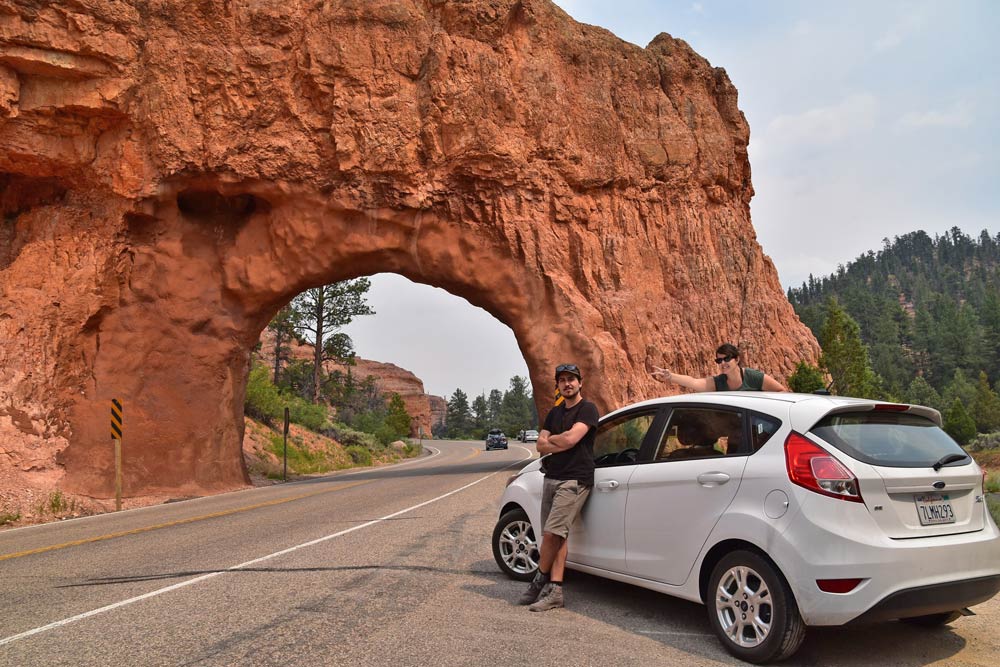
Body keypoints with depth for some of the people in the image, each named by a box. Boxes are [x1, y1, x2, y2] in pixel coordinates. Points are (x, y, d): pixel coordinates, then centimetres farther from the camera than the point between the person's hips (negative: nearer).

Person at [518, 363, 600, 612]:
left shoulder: (587, 409, -3)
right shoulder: (555, 412, 20)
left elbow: (570, 438, -17)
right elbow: (540, 445, 9)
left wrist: (550, 439, 1)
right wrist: (561, 443, -8)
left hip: (574, 480, -7)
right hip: (551, 478, 7)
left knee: (552, 533, -13)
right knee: (556, 536, 4)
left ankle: (541, 580, 5)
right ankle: (554, 591, 6)